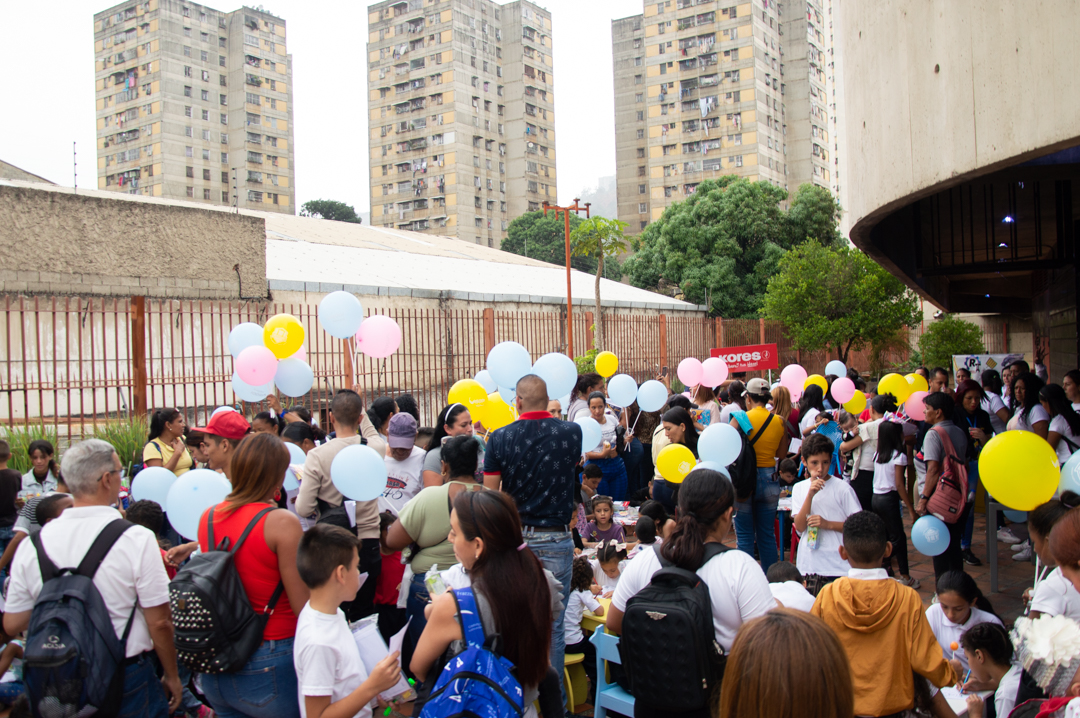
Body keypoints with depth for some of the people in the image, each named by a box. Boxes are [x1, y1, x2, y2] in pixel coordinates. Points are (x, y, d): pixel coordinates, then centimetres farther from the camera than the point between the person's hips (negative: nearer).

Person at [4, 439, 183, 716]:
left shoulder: (32, 545, -7)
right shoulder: (136, 539, -18)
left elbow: (12, 625, 1)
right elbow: (160, 623, -15)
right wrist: (172, 677, -1)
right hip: (127, 682, -4)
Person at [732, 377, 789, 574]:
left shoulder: (740, 419, -11)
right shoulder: (779, 422, 0)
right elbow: (781, 454, 10)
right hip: (770, 479, 3)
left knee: (745, 536, 5)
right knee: (767, 535, 13)